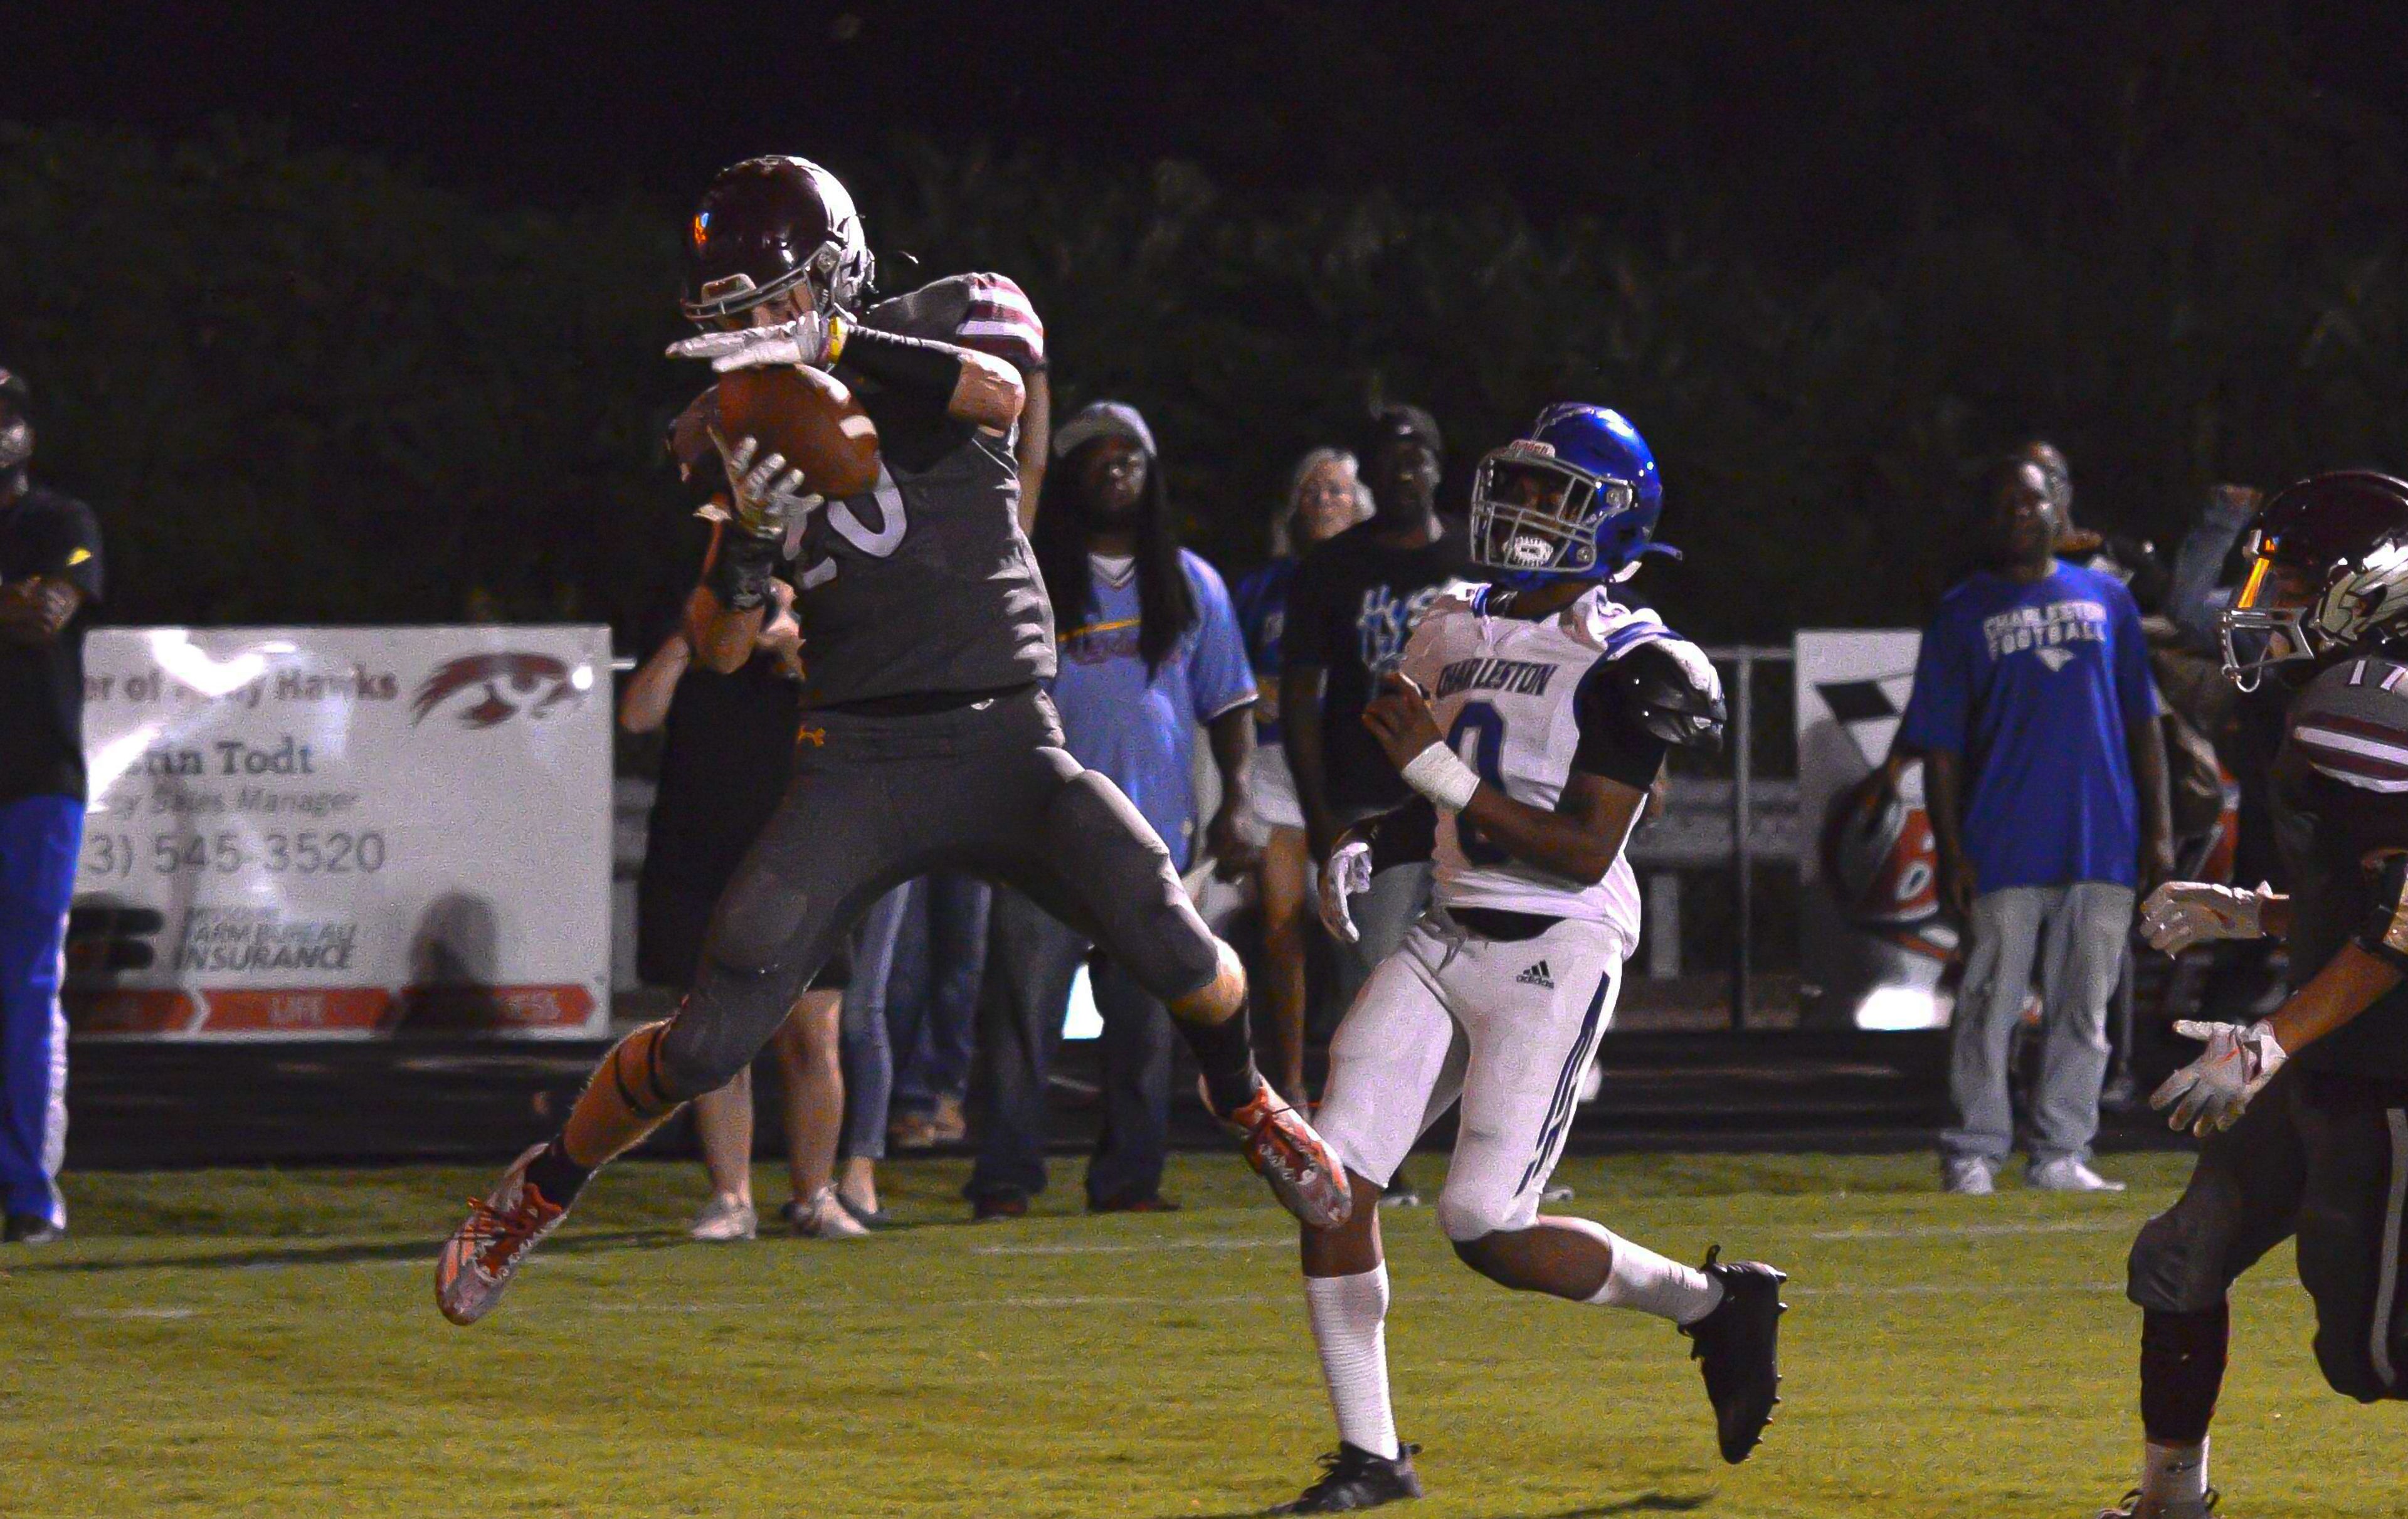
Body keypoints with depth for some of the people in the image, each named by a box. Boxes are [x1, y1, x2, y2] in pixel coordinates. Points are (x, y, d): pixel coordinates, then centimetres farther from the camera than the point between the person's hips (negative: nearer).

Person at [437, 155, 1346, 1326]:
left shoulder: (932, 335, 0)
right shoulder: (734, 429, 6)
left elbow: (1004, 396, -26)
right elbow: (721, 649, 4)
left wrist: (828, 343, -30)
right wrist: (750, 539, -16)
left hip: (1003, 741, -1)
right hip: (854, 762, 1)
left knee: (1175, 954, -21)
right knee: (710, 1043, -8)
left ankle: (1239, 1096, 12)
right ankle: (539, 1190, 17)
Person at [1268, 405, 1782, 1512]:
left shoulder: (1624, 665, -9)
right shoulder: (1456, 632, 14)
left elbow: (1586, 854, -16)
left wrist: (1445, 775, -19)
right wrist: (1370, 845, 5)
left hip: (1557, 954, -7)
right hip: (1448, 944, 7)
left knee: (1487, 1226, -14)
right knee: (1335, 1178, -7)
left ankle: (1714, 1305, 11)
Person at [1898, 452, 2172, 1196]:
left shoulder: (2107, 599, 14)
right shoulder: (1962, 613, 5)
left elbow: (2142, 721, 15)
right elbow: (1940, 744, 2)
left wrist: (2157, 829, 7)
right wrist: (1950, 851, -6)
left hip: (2103, 846, 3)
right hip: (2003, 848, -3)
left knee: (2083, 1009, 4)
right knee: (1990, 1003, -4)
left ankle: (2061, 1155, 10)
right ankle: (1974, 1152, 2)